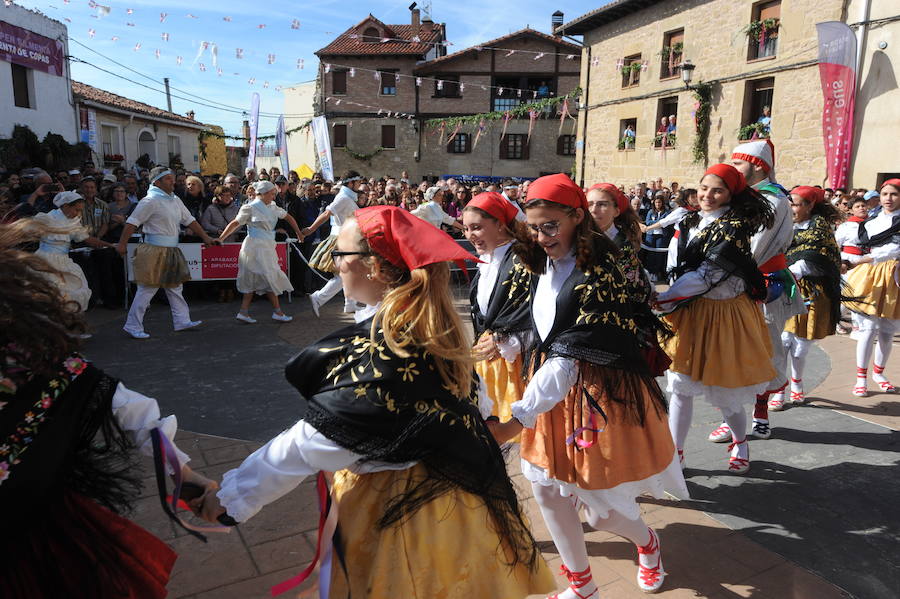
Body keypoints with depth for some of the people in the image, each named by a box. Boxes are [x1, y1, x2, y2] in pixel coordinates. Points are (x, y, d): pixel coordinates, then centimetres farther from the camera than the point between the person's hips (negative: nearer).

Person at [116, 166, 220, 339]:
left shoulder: (175, 200, 12)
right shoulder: (151, 200, -13)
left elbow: (189, 220, 17)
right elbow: (132, 222, -14)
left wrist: (206, 237, 14)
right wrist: (122, 244, -16)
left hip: (172, 251, 9)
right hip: (155, 251, -9)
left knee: (174, 287, 14)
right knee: (148, 288, -4)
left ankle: (182, 321, 24)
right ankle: (133, 326, 6)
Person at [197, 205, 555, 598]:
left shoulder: (379, 349, -29)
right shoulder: (432, 325, -4)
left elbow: (312, 442, -25)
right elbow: (474, 404, 7)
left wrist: (230, 495, -15)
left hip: (402, 507, -8)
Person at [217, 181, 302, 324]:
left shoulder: (272, 207, 12)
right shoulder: (250, 208, -9)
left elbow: (288, 217, 21)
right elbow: (235, 223, -9)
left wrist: (298, 232, 19)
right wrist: (221, 238, -12)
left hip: (267, 247, 8)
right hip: (256, 247, -8)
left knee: (254, 280, 7)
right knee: (270, 278, -5)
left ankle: (244, 312, 11)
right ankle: (277, 312, 3)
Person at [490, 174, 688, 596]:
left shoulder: (597, 273, -23)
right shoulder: (546, 264, 1)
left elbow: (571, 355, -29)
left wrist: (519, 418, -33)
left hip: (599, 393, -7)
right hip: (553, 388, 7)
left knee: (603, 507, 7)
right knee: (547, 491, 12)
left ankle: (647, 545, 44)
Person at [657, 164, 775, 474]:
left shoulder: (735, 227, -15)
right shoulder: (689, 223, 5)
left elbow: (707, 275, -22)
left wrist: (661, 301, -24)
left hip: (724, 314, -5)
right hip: (688, 312, 5)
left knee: (724, 391, 8)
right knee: (680, 386, 6)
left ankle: (740, 443, 36)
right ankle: (675, 452, 18)